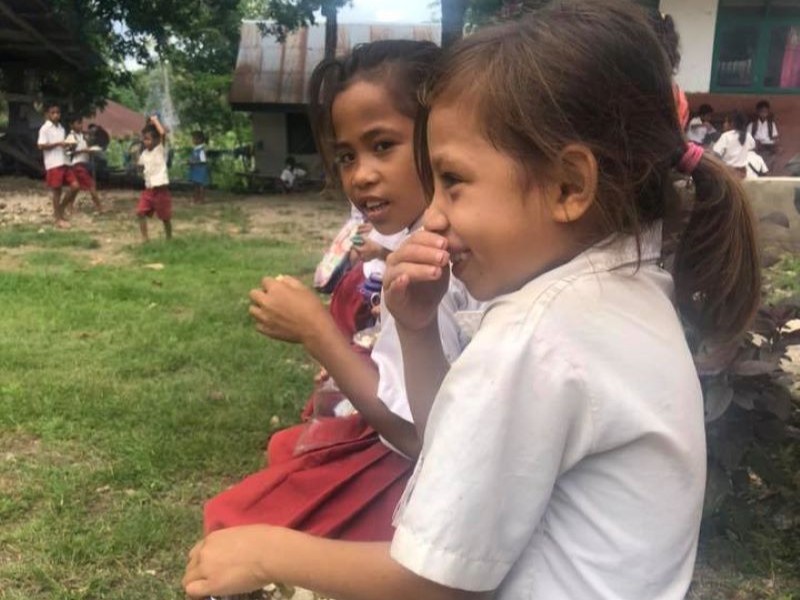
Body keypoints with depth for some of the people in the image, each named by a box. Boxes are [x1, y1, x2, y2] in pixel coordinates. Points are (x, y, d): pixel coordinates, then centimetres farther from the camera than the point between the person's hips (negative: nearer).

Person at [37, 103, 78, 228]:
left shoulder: (61, 128, 15)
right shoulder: (45, 128, -7)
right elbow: (41, 146, -14)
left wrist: (67, 146, 1)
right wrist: (58, 143, -19)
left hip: (63, 162, 7)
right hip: (53, 164, -7)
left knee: (74, 185, 1)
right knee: (56, 190, -2)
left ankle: (60, 210, 16)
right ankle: (59, 219, 6)